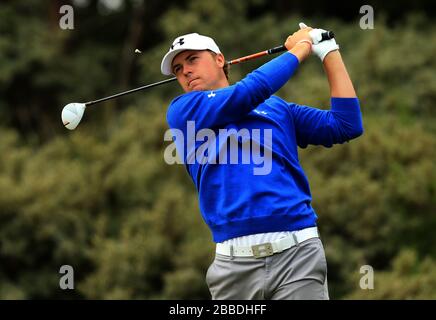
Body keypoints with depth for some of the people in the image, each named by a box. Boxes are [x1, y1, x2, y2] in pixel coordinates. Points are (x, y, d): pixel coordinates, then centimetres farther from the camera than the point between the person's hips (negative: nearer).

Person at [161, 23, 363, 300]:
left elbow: (347, 126, 14)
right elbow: (246, 93, -3)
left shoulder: (277, 108, 21)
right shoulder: (182, 111, 12)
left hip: (298, 252, 1)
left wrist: (329, 52, 13)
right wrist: (299, 49, 10)